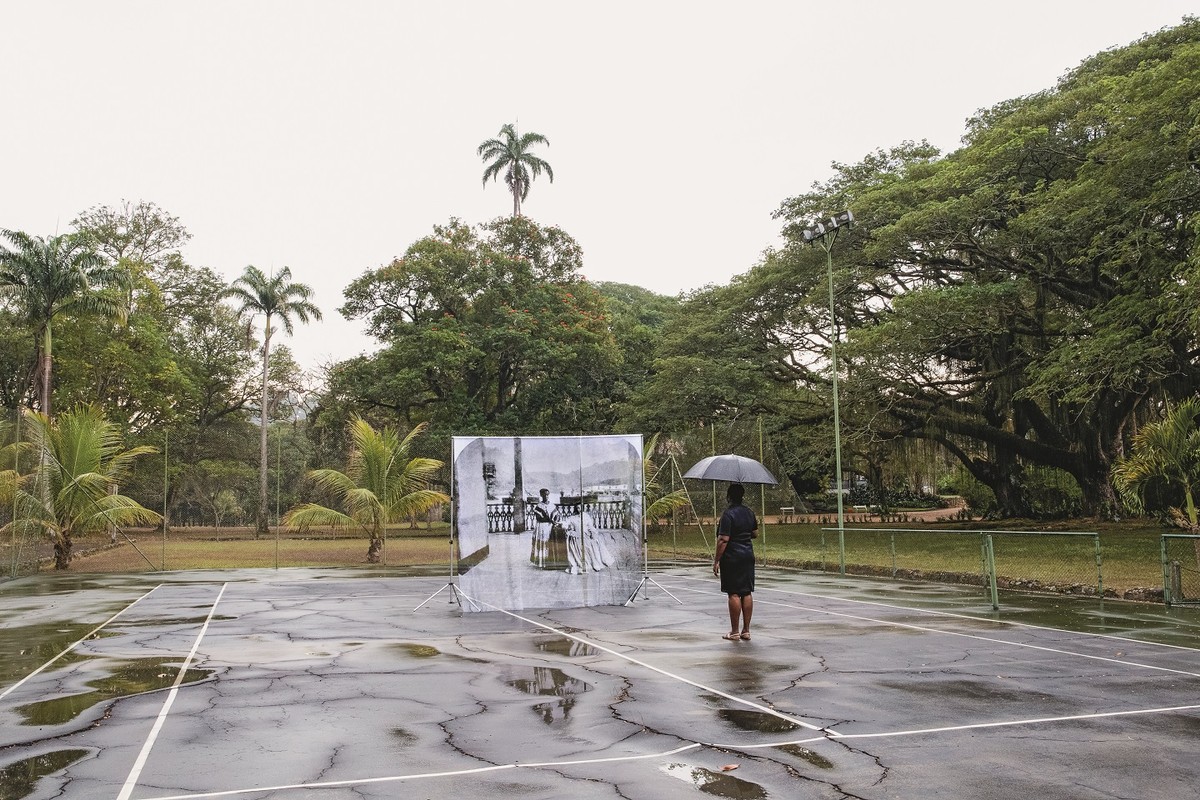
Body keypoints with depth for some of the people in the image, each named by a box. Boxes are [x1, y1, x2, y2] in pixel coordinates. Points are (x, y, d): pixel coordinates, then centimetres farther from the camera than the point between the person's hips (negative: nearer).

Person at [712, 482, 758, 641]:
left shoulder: (728, 514, -15)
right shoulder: (749, 513, 7)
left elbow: (723, 540, -18)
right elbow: (755, 533, 19)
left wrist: (716, 560, -13)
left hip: (732, 558, -7)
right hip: (748, 556, 7)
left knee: (734, 594, -2)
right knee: (747, 593, 9)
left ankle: (735, 632, 3)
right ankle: (746, 630, 14)